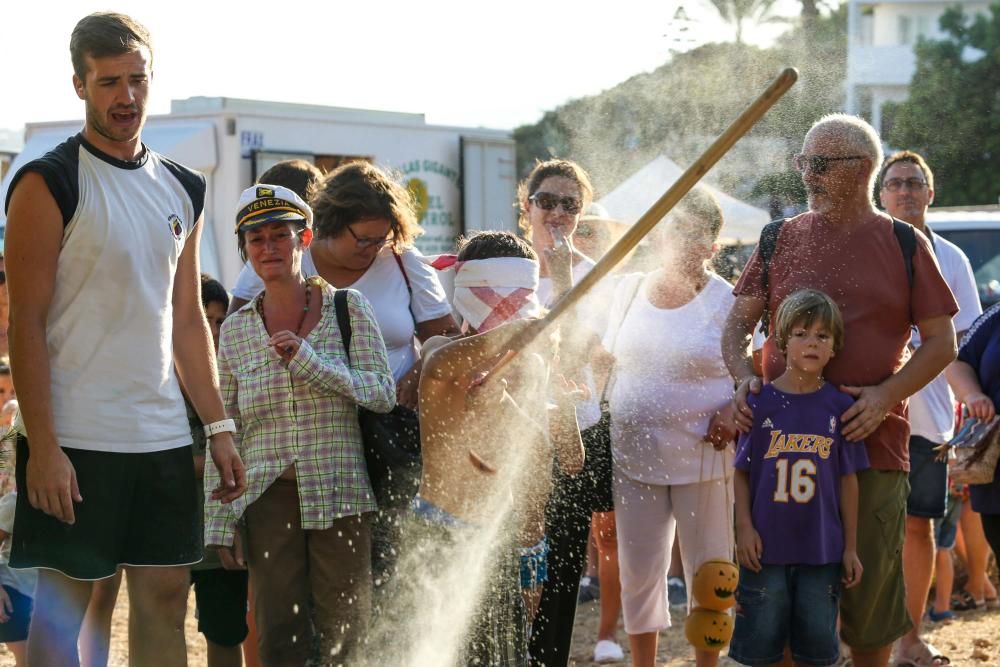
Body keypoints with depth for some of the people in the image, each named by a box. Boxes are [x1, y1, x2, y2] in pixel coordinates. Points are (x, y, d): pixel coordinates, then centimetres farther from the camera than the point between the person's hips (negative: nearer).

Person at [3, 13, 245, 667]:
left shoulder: (182, 189, 12)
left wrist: (219, 425, 11)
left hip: (164, 438, 6)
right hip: (76, 440, -6)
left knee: (165, 599, 8)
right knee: (61, 608, 0)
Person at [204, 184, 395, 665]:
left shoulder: (347, 308, 3)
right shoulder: (235, 328, 8)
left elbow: (383, 394, -5)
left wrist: (307, 359, -15)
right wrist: (220, 523, 5)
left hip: (340, 495, -1)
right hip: (268, 499, 1)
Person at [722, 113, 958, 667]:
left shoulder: (904, 245, 5)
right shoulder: (780, 240, 9)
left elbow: (941, 342, 5)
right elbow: (737, 324, 10)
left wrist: (886, 395, -10)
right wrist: (743, 378, -10)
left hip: (873, 442, -1)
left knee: (871, 586, 3)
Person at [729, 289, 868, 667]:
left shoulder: (839, 406, 1)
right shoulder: (760, 402, -3)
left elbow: (847, 479, 4)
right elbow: (742, 472, 2)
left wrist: (851, 547, 5)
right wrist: (744, 527, -6)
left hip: (822, 549, 1)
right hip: (766, 545, -1)